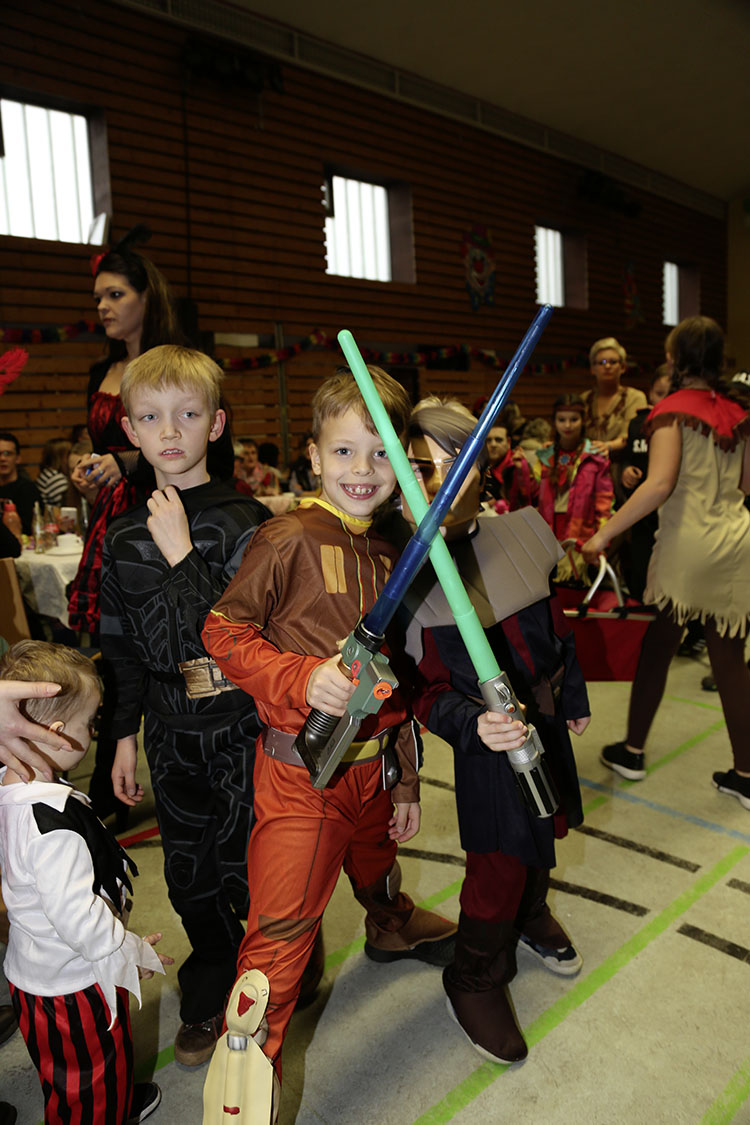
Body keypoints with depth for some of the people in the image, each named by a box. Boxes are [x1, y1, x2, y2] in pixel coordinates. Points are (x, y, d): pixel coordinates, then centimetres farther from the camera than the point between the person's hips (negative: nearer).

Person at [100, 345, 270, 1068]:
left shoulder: (244, 522, -12)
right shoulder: (123, 537, 3)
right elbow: (122, 647, 10)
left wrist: (182, 555, -23)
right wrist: (125, 736, 12)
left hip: (244, 728, -4)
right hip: (171, 735, 4)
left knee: (245, 872, 7)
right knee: (188, 874, 16)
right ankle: (213, 987, 43)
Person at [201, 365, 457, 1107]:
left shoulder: (389, 554, 5)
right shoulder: (290, 540, -16)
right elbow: (224, 632, -13)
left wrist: (405, 780, 14)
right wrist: (302, 679, -26)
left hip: (371, 761, 7)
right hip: (300, 771, -7)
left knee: (375, 860, 32)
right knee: (282, 928, -4)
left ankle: (392, 927, 65)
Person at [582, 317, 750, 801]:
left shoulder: (673, 410, -9)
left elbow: (660, 484, -23)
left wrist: (604, 534, -22)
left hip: (688, 543, -5)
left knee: (656, 648, 11)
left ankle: (632, 752, 24)